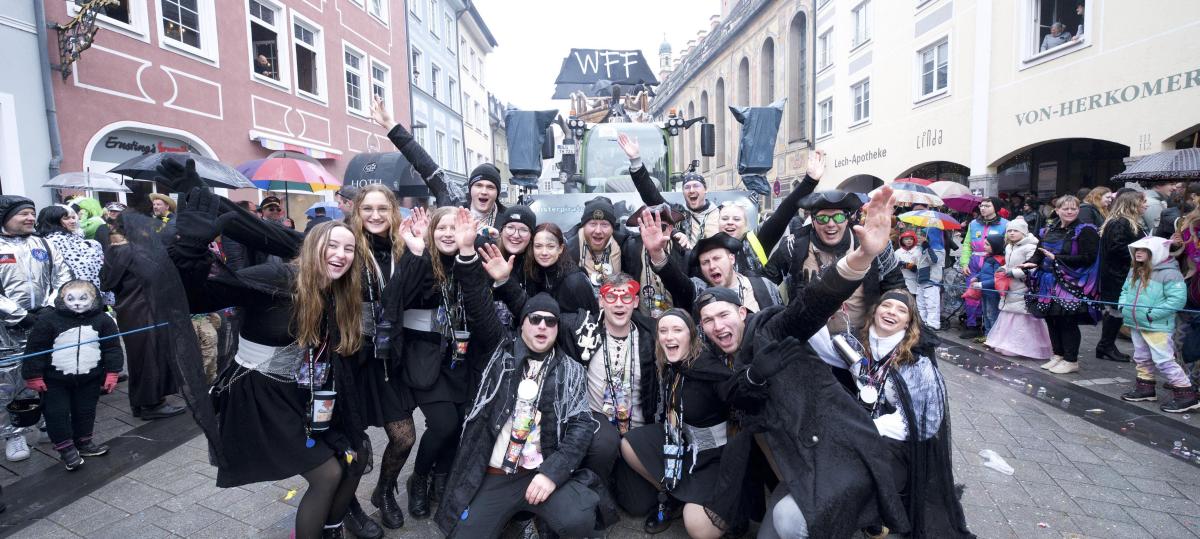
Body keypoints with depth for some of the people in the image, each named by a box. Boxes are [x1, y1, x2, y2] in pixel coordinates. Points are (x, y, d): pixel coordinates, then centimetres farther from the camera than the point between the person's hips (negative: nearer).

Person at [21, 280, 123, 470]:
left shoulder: (103, 320, -5)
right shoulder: (48, 321, -9)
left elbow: (112, 349, -1)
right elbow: (35, 349, -5)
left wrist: (112, 374, -4)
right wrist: (34, 376, -5)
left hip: (89, 379, 1)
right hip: (55, 379, -1)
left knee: (85, 411, 13)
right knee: (57, 413, 1)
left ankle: (83, 442, 30)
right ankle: (65, 447, 15)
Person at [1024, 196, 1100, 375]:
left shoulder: (1085, 231, -6)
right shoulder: (1050, 230, 12)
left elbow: (1088, 258, -15)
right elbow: (1040, 252, 18)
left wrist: (1056, 258, -18)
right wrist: (1032, 262, -4)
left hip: (1071, 285, -6)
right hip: (1049, 283, 6)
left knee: (1067, 321, -3)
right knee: (1051, 319, 11)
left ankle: (1071, 361, 9)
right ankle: (1058, 355, 24)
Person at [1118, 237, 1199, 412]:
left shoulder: (1169, 273, -15)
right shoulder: (1134, 271, 10)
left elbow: (1178, 299, -20)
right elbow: (1125, 290, 22)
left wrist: (1152, 314, -22)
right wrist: (1123, 306, 5)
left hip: (1157, 327, -8)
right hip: (1136, 325, 8)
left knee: (1164, 361, -9)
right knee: (1142, 359, 18)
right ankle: (1145, 388, 31)